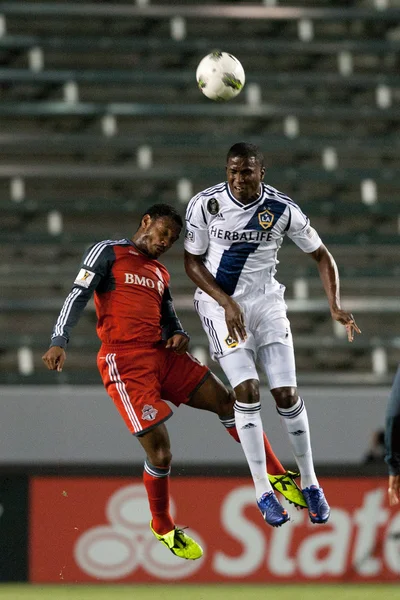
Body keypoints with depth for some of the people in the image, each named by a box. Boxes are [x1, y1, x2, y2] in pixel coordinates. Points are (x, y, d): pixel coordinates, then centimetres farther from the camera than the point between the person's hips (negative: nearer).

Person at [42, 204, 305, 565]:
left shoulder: (161, 275, 23)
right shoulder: (108, 253, 4)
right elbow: (78, 296, -5)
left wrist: (179, 336, 2)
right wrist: (60, 341, -19)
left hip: (163, 356, 7)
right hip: (125, 363, -7)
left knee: (228, 403, 2)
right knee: (159, 452, -12)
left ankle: (279, 479, 14)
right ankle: (162, 528, 10)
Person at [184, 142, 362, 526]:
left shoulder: (282, 210, -12)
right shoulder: (205, 205, -14)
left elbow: (321, 255, -1)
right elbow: (192, 263, -5)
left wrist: (335, 307, -14)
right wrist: (227, 303, -18)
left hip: (265, 302, 1)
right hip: (220, 302, -1)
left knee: (286, 393, -5)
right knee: (246, 390, -14)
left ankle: (310, 483, 11)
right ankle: (262, 491, -6)